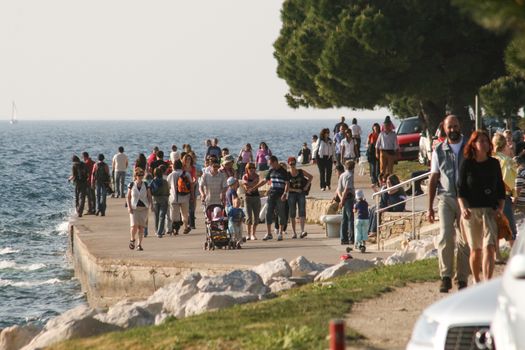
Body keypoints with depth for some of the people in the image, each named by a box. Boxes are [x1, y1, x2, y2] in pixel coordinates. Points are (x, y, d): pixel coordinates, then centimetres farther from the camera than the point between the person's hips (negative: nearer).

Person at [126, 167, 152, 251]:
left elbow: (149, 196, 9)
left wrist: (149, 205, -6)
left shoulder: (146, 185, 4)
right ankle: (132, 239, 15)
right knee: (134, 226, -13)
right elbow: (128, 197, 4)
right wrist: (129, 207, -7)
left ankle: (139, 244, 6)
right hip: (134, 209, -1)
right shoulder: (131, 185, 1)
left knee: (141, 227, -1)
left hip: (143, 209, 1)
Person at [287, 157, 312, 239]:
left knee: (302, 212, -12)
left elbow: (311, 176, 16)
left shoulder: (301, 172, 2)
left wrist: (307, 185, 2)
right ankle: (294, 232, 9)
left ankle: (302, 231, -20)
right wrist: (295, 190, -16)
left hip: (301, 194, 0)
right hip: (292, 195, 0)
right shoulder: (287, 174, -3)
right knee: (292, 214, 2)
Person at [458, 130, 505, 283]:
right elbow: (460, 190, 0)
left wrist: (500, 207, 0)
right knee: (475, 249, 8)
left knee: (489, 247, -13)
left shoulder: (494, 164, 7)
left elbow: (501, 188, 13)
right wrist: (463, 208, -14)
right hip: (471, 211, -1)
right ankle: (476, 281, 26)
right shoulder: (467, 164, 1)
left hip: (490, 210, 1)